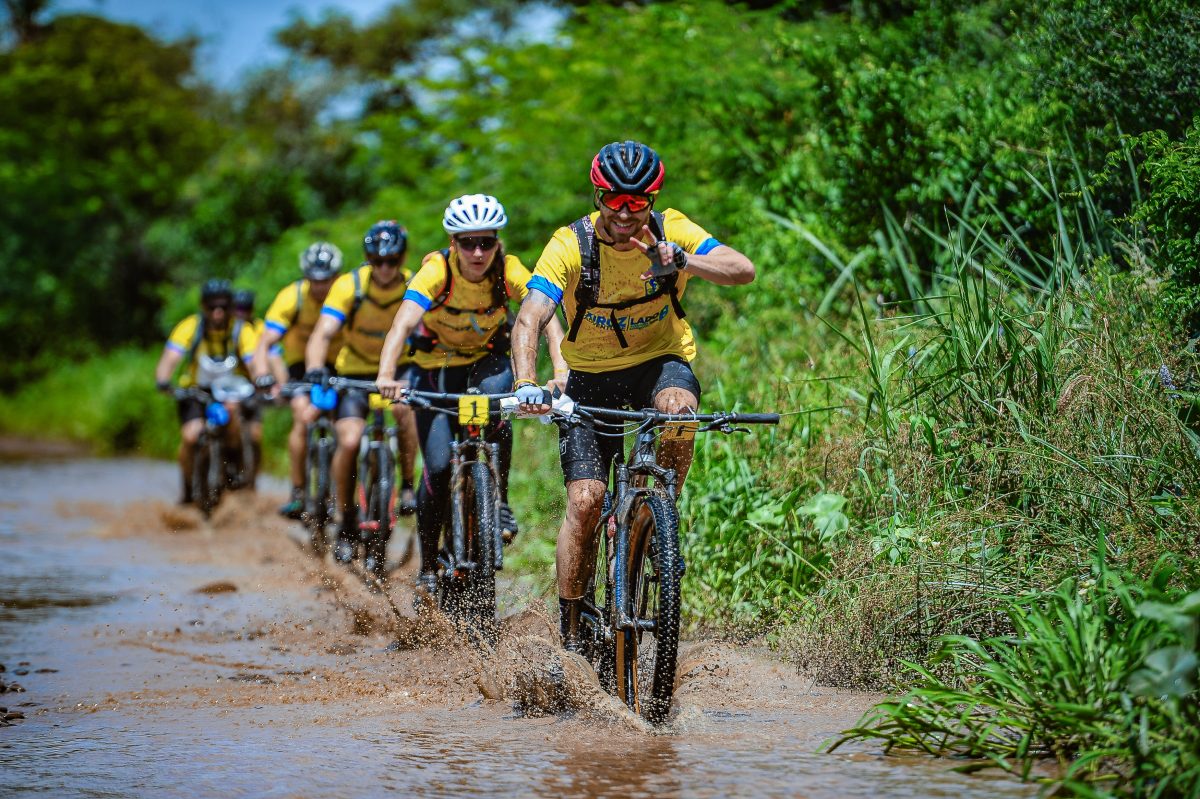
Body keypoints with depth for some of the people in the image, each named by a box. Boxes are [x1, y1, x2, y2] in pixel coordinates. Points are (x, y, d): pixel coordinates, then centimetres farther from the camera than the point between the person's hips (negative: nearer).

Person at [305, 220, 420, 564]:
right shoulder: (349, 287, -20)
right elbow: (322, 334, -28)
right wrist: (315, 370, -47)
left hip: (400, 367, 0)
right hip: (356, 370, 0)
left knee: (404, 406, -33)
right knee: (349, 442, -17)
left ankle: (408, 485, -14)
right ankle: (347, 522, 1)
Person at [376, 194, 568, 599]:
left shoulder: (509, 271, -23)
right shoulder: (436, 271, -28)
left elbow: (547, 319, -33)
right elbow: (402, 325, -40)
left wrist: (562, 370, -50)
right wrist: (386, 376, -57)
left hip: (489, 356, 1)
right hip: (437, 362, -1)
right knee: (439, 465, -12)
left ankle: (500, 501, -11)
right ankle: (428, 565, 5)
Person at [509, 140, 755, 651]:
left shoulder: (671, 231, -16)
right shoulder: (570, 245, -19)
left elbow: (743, 270, -28)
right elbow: (528, 321, -29)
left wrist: (680, 261, -46)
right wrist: (526, 385, -48)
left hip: (661, 361, 0)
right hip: (593, 377, 0)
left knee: (678, 407, -36)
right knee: (585, 499, -13)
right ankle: (571, 628, 2)